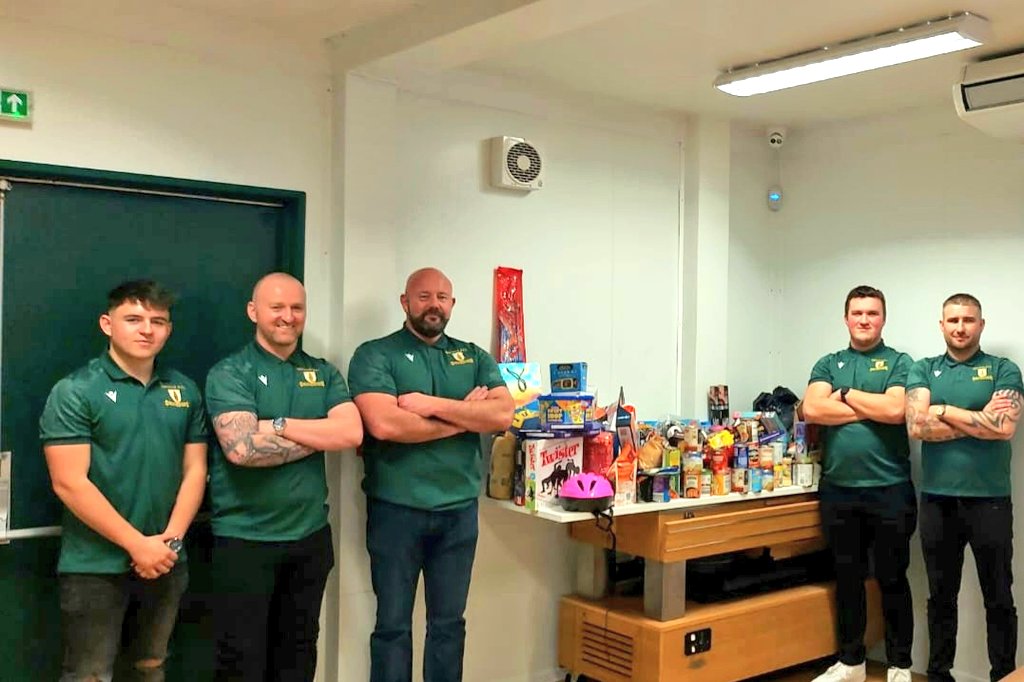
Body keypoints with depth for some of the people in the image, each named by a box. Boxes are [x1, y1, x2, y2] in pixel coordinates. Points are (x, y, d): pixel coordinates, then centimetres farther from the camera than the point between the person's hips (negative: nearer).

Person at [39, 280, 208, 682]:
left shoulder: (185, 391, 6)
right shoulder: (75, 391, -9)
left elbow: (195, 470, 6)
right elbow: (69, 483, -15)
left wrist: (171, 538, -8)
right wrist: (137, 544, -16)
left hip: (166, 561, 5)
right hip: (95, 565, -5)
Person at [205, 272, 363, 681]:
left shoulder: (323, 373, 7)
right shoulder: (229, 373, -7)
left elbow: (352, 432, -9)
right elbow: (242, 448, -22)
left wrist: (278, 424, -17)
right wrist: (321, 437, -12)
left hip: (311, 535, 5)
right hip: (244, 538, -4)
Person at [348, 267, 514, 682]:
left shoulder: (475, 357, 9)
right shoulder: (374, 355, -4)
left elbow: (503, 414, -6)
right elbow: (383, 424, -20)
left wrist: (434, 404, -15)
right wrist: (466, 415, -11)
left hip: (459, 511, 4)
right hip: (396, 510, -3)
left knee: (449, 622, 14)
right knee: (392, 624, 8)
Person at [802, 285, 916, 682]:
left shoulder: (899, 362, 2)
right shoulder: (828, 364, 10)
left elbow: (895, 409, -16)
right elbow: (812, 410, -7)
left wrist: (845, 394, -5)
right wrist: (872, 408, -10)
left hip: (889, 489, -3)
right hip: (838, 490, 3)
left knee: (892, 579, 7)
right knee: (847, 578, 12)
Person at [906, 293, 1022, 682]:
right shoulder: (923, 370, 7)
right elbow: (917, 427, -8)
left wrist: (943, 410, -9)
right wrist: (979, 420, -11)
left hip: (989, 499, -2)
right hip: (937, 499, 2)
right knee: (941, 597, 13)